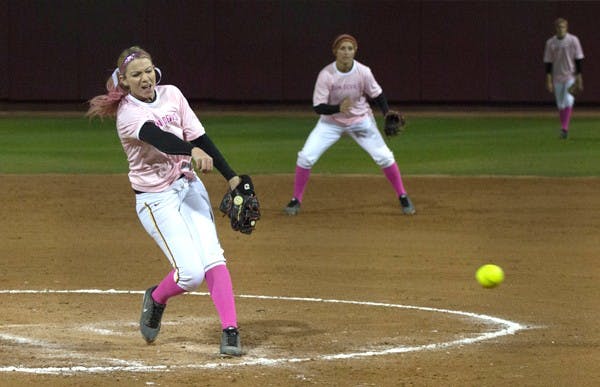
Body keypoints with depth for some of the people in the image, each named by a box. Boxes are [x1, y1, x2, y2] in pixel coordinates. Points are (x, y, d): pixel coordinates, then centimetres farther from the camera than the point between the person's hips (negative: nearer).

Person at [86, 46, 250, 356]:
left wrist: (232, 177, -2)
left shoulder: (171, 94, 2)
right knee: (191, 271, -13)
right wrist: (193, 151, -55)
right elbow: (157, 138, -36)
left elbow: (198, 136, 3)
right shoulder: (127, 114, -16)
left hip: (189, 186, 5)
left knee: (211, 256, -12)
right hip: (155, 198, -5)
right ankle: (156, 300, 19)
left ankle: (230, 330, -13)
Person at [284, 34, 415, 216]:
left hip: (360, 120, 1)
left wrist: (387, 114, -21)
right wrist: (338, 108, -40)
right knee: (306, 157, -13)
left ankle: (403, 197, 12)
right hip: (331, 121, -1)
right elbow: (318, 107, -21)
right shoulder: (326, 75, -23)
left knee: (384, 157, -7)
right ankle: (296, 201, 5)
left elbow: (377, 94, -4)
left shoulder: (363, 72, -20)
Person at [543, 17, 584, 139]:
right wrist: (548, 81, -4)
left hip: (571, 77, -3)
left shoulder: (573, 40, -3)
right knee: (560, 105, 6)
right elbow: (548, 63, 3)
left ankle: (564, 128, -21)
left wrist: (579, 80, -8)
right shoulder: (550, 43, 2)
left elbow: (578, 61, -3)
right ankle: (564, 130, 15)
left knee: (568, 101, -18)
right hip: (557, 78, 3)